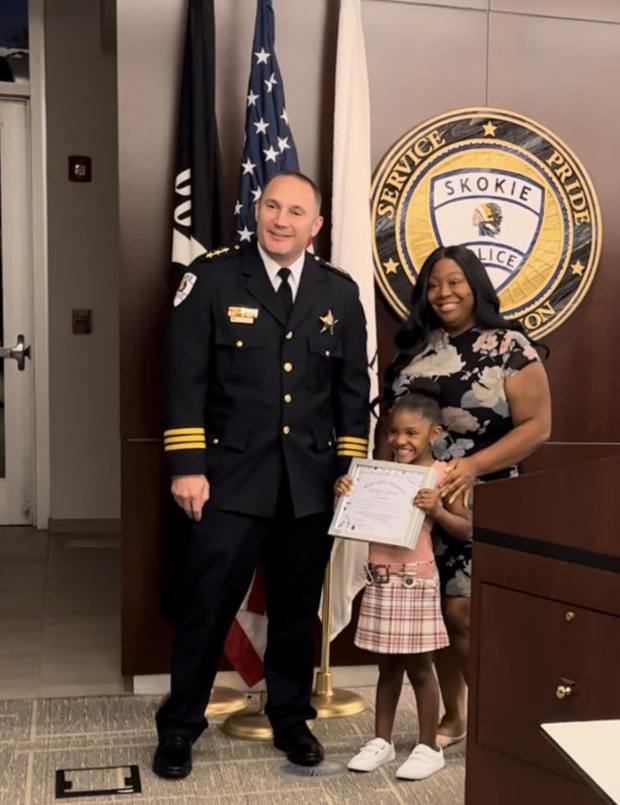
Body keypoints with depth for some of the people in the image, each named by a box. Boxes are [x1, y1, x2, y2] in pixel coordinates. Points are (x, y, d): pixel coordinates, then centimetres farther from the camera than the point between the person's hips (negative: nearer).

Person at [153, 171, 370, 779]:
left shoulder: (340, 292, 7)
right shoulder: (213, 278, -3)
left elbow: (353, 390, 9)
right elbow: (185, 378, -6)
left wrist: (352, 470, 4)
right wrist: (186, 466, -11)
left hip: (311, 481, 3)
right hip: (231, 477, -3)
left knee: (297, 608, 14)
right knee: (208, 605, 4)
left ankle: (291, 718, 34)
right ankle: (179, 726, 23)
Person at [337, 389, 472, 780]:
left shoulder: (442, 475, -7)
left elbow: (467, 530, -8)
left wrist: (436, 510, -23)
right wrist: (346, 493, -6)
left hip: (417, 580, -4)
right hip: (380, 579, 5)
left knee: (419, 666, 5)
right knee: (388, 665, 15)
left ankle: (429, 747, 19)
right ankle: (382, 741, 26)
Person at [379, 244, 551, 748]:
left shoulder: (509, 347, -5)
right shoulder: (416, 345, 10)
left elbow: (537, 425, -10)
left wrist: (473, 465, -22)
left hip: (478, 505, -5)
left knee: (462, 612, -8)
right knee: (433, 612, 9)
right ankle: (453, 715, 26)